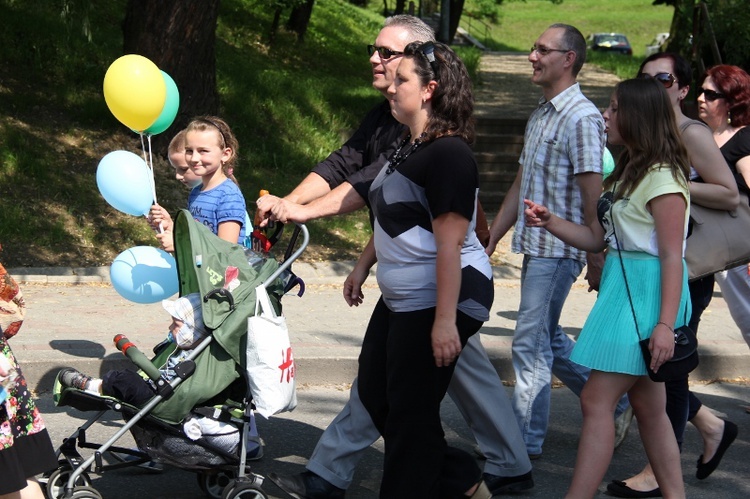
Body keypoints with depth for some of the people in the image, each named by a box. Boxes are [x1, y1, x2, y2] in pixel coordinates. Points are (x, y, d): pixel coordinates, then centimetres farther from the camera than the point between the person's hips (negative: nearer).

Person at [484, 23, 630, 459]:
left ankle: (526, 441, 7)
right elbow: (521, 185, 18)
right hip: (535, 245, 9)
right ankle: (613, 402, 31)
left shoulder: (582, 117, -15)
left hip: (559, 250, -9)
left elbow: (593, 195, -16)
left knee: (531, 344, -4)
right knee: (548, 340, 16)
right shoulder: (540, 115, 14)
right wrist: (491, 240, 17)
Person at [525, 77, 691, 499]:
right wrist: (549, 221, 0)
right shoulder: (629, 172, 16)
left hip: (646, 293, -10)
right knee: (648, 407, 12)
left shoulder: (663, 178, -14)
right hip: (623, 286, 10)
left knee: (597, 400, -8)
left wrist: (665, 324, -22)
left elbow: (672, 257, -18)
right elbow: (597, 238, 15)